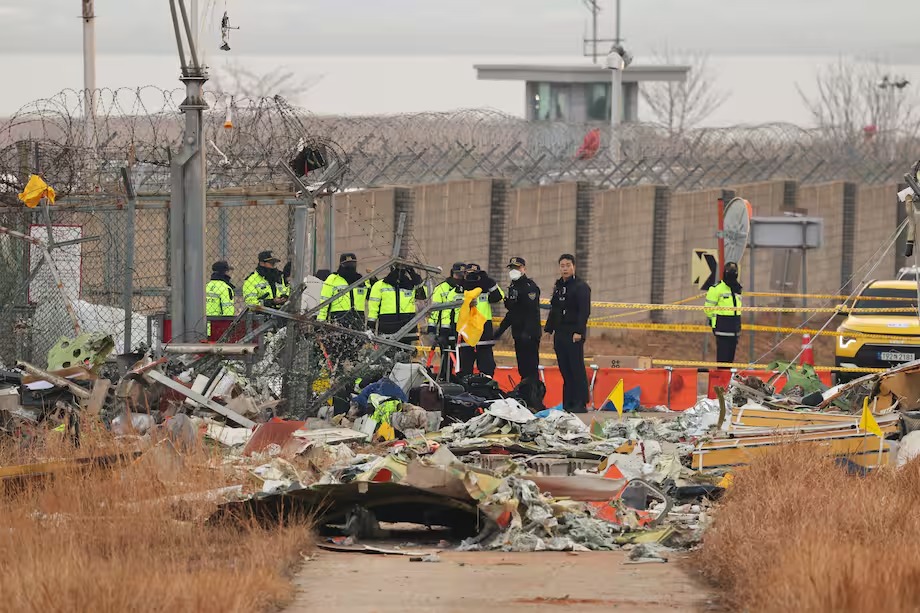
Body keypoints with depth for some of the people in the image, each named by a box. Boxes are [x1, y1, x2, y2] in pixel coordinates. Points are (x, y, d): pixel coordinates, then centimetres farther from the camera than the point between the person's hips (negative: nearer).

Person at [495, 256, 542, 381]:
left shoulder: (530, 286, -11)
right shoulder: (513, 287, 18)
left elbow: (532, 311, -21)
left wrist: (527, 331, -29)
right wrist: (501, 329, 24)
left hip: (530, 334, -9)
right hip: (518, 333, 9)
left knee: (531, 367, -11)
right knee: (522, 367, 10)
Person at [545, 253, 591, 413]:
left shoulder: (581, 286, -5)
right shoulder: (558, 286, 19)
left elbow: (584, 311, -13)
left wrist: (579, 331, -21)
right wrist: (550, 329, 17)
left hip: (574, 335, -8)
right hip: (560, 333, 8)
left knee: (576, 368, -9)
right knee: (565, 370, 7)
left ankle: (580, 404, -9)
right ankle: (567, 404, 10)